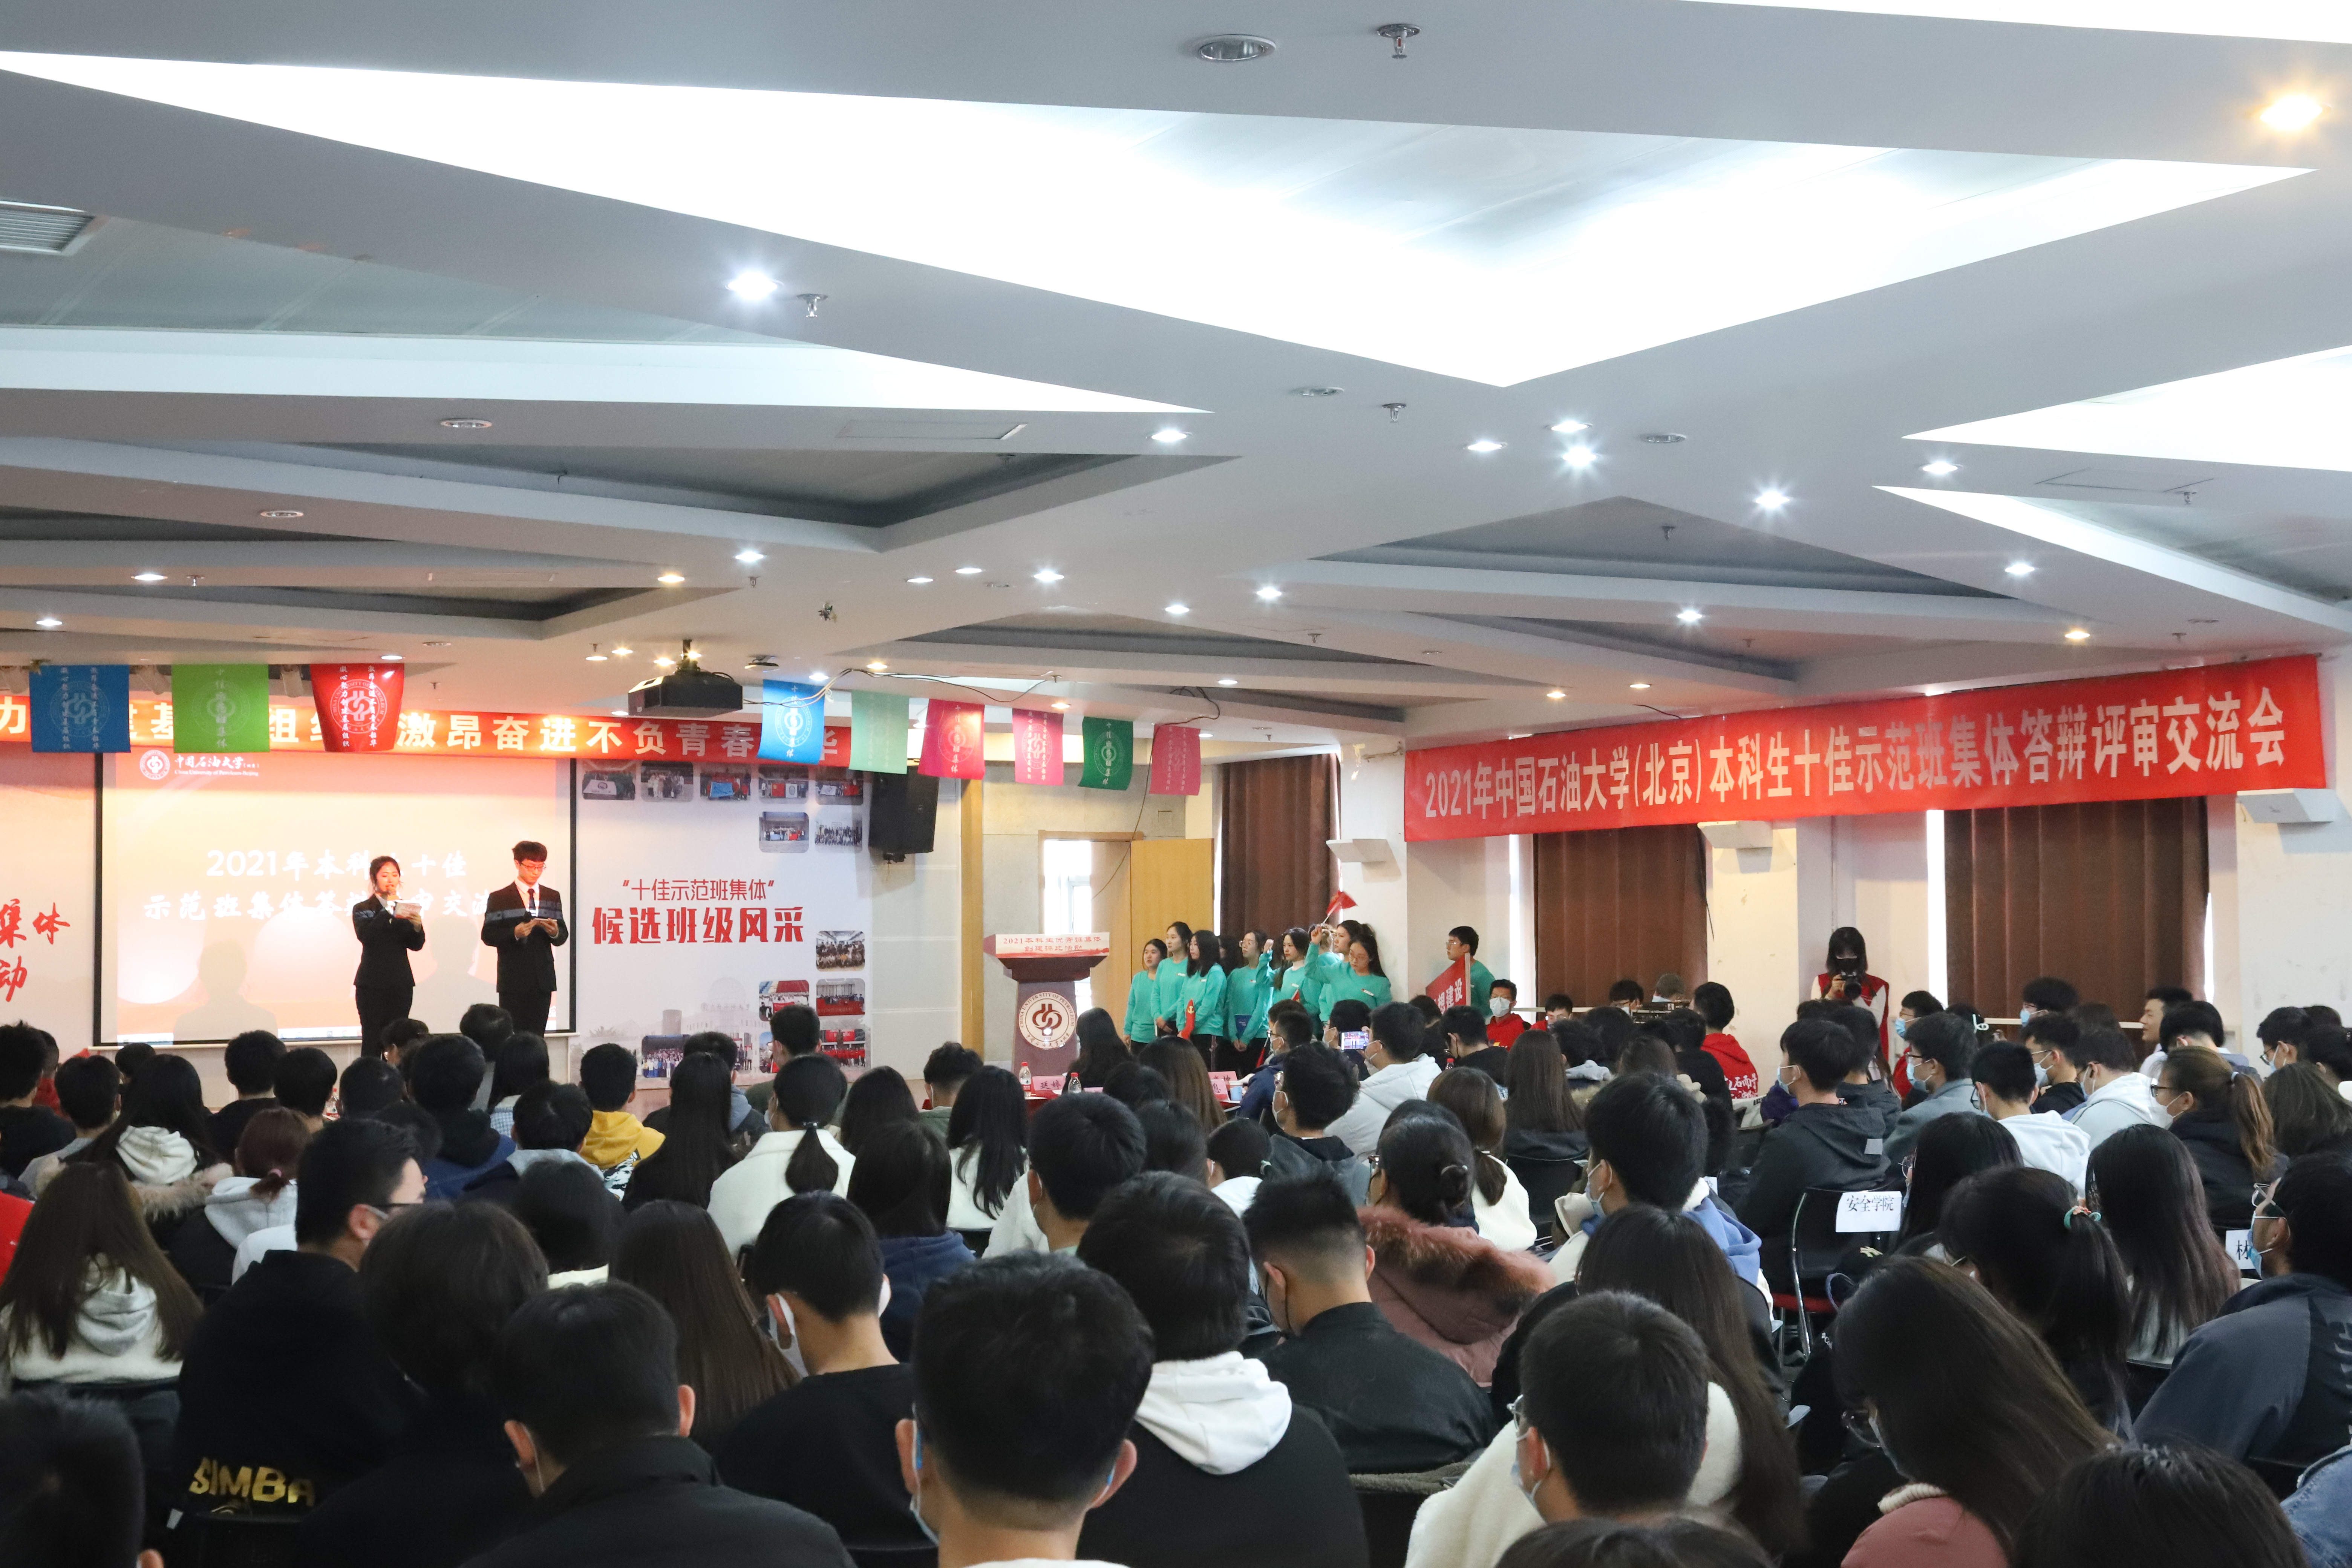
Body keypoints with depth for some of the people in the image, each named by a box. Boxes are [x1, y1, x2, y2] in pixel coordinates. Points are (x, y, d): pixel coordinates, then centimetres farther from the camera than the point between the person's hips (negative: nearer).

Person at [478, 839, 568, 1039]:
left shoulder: (553, 897, 14)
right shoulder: (500, 898, 2)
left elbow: (562, 938, 12)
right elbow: (488, 936, -4)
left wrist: (556, 932, -11)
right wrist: (515, 933, -21)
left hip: (543, 979, 3)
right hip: (513, 980, -3)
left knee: (537, 1036, 3)